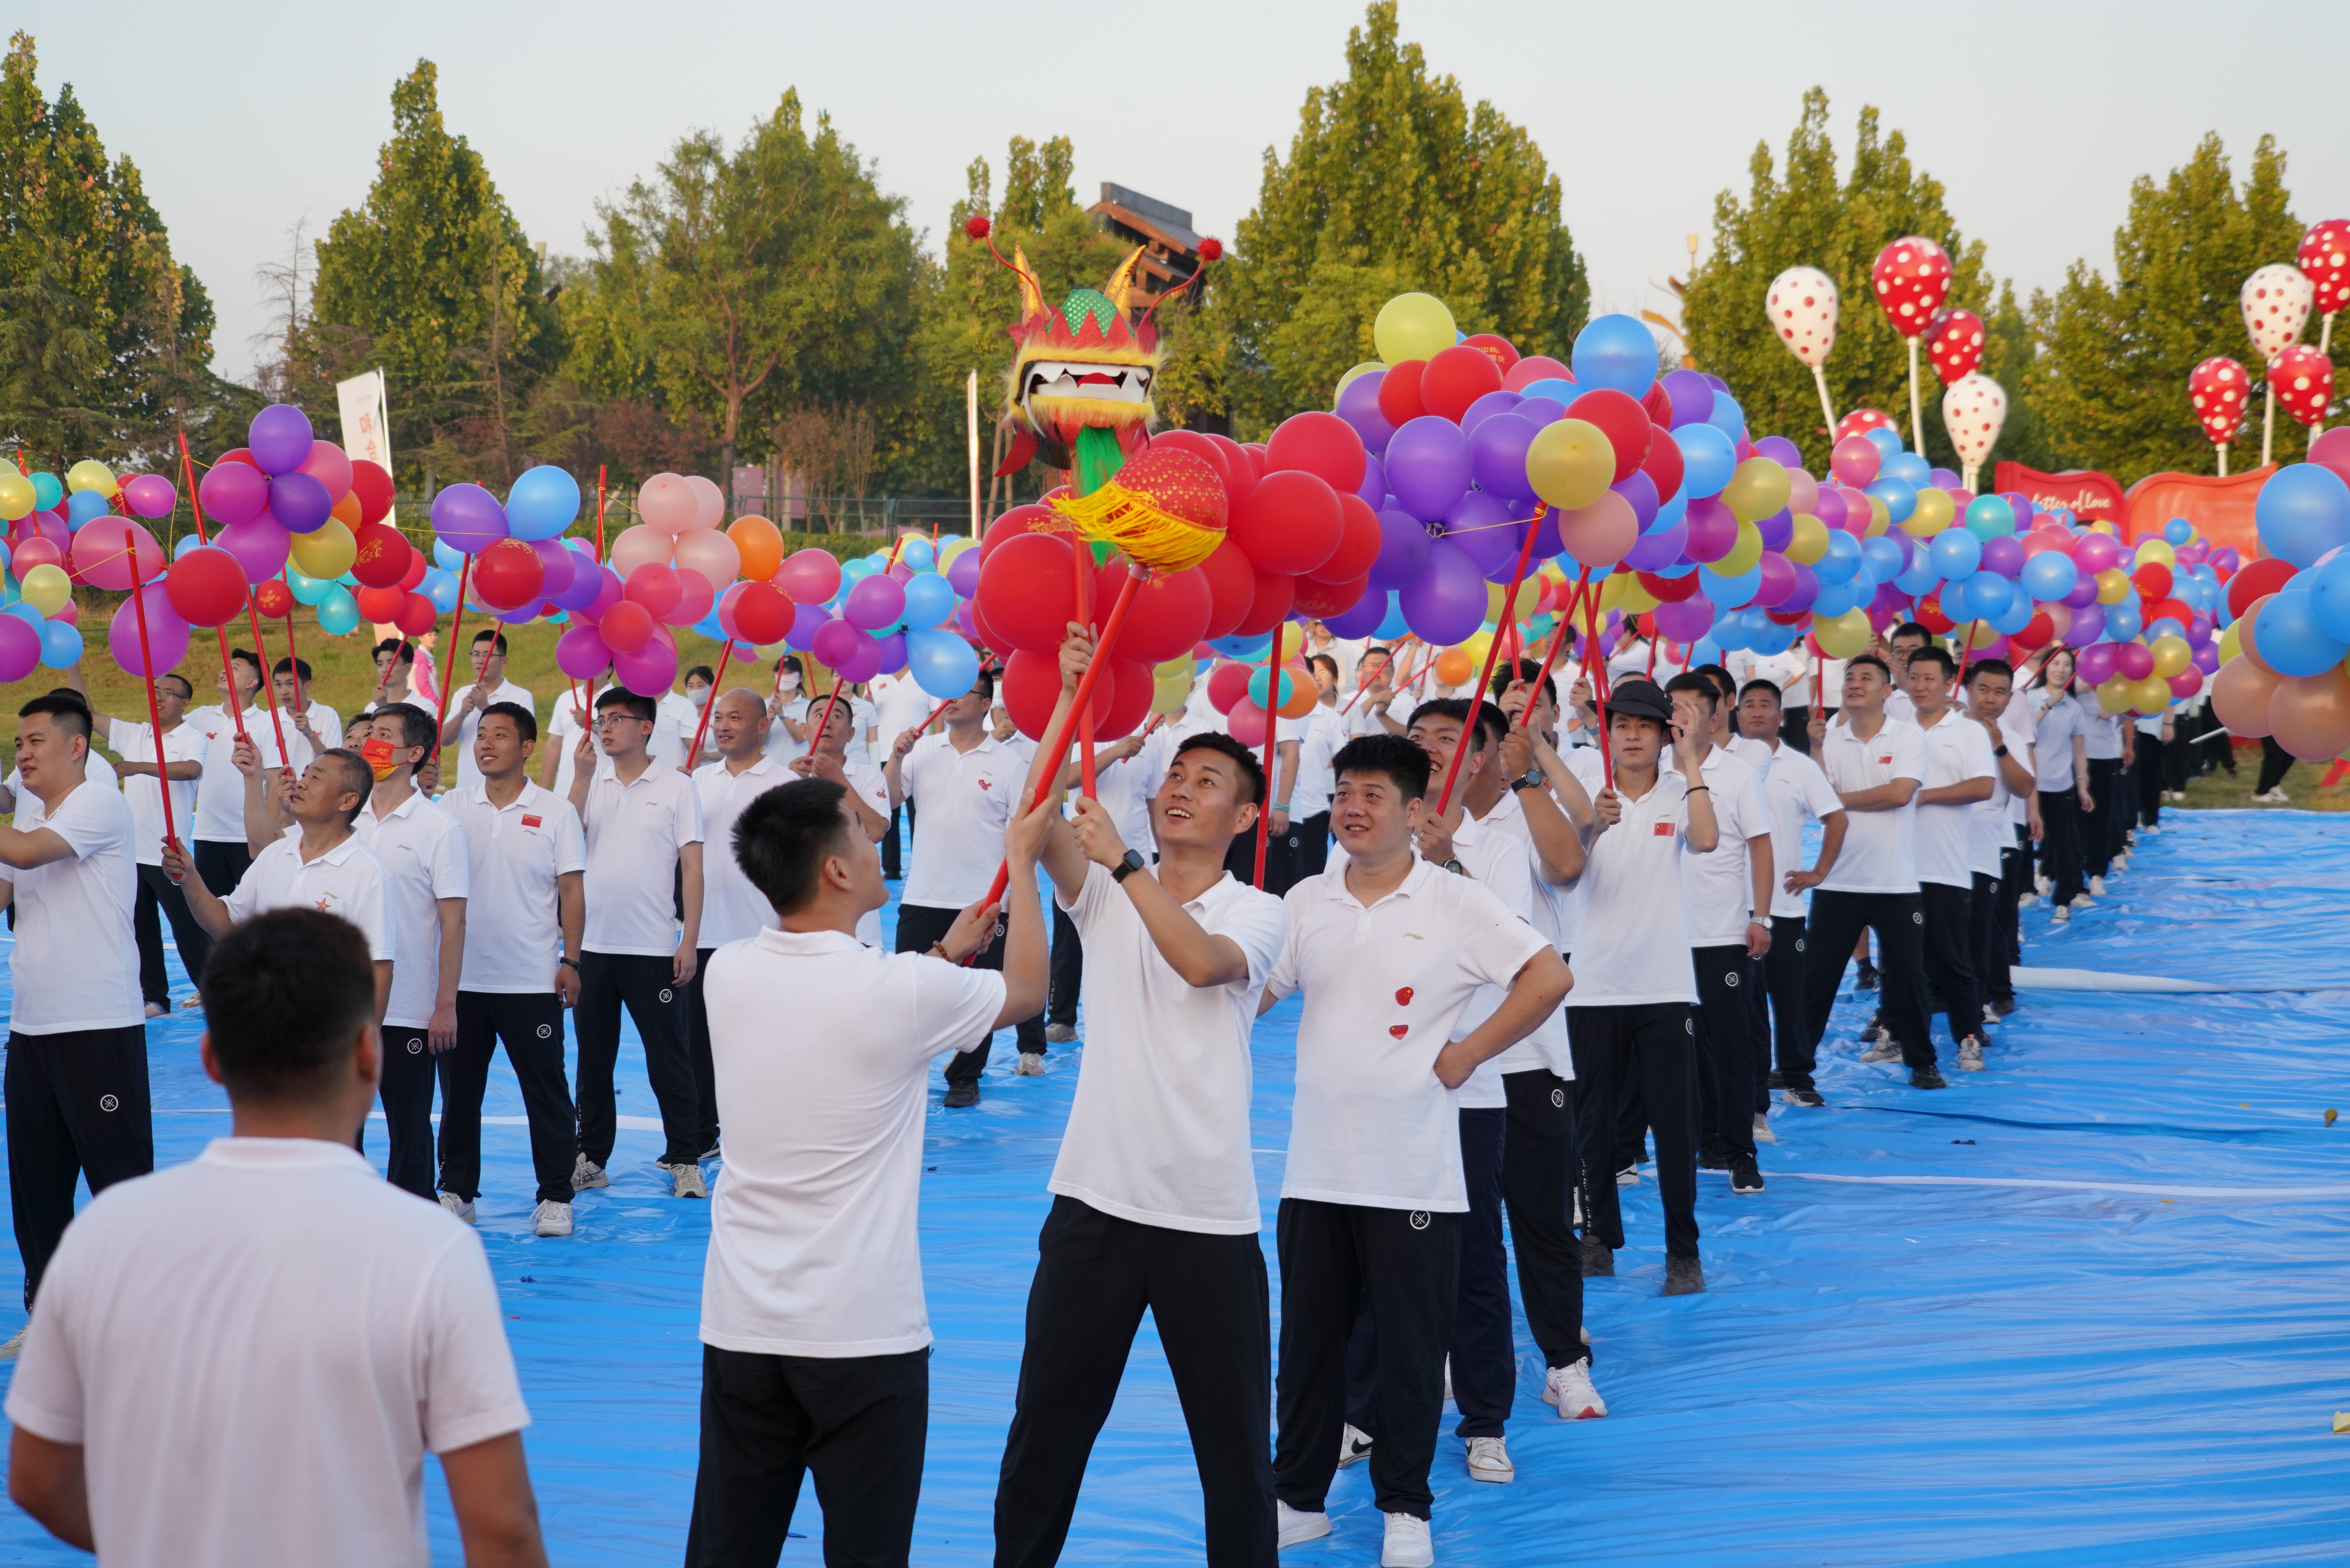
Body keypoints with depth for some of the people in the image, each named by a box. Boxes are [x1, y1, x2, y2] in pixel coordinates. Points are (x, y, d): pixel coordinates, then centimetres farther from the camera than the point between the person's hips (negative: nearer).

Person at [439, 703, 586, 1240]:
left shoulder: (556, 812, -1)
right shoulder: (453, 807, 5)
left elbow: (572, 891, 0)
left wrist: (571, 961, -6)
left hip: (532, 979, -3)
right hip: (461, 975, 3)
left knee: (546, 1090, 2)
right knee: (459, 1088, 10)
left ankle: (555, 1196, 10)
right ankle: (456, 1190, 22)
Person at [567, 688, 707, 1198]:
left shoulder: (676, 787, 0)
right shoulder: (592, 784, 9)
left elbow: (692, 868, -2)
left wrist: (690, 940, -8)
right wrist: (581, 776, -10)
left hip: (654, 947, -4)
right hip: (593, 945, 4)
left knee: (668, 1058, 1)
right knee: (593, 1057, 10)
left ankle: (685, 1161, 9)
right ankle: (591, 1157, 20)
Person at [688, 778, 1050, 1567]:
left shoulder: (726, 974, 0)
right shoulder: (903, 990, -15)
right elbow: (1027, 990, 6)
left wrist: (943, 954, 27)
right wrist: (1022, 862, 17)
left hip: (741, 1325, 5)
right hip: (865, 1334, -5)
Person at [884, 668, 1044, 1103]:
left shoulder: (1008, 763, -3)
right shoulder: (923, 750, 5)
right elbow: (888, 800, 1)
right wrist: (897, 757, -13)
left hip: (983, 900, -2)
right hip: (923, 898, 2)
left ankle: (965, 1078, 20)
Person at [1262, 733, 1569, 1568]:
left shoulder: (1455, 903, -6)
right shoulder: (1305, 903, 6)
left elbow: (1550, 976, -8)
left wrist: (1468, 1053, -8)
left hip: (1414, 1174, -3)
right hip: (1317, 1167, 3)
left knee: (1412, 1345, 6)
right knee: (1308, 1338, 10)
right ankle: (1297, 1497, 23)